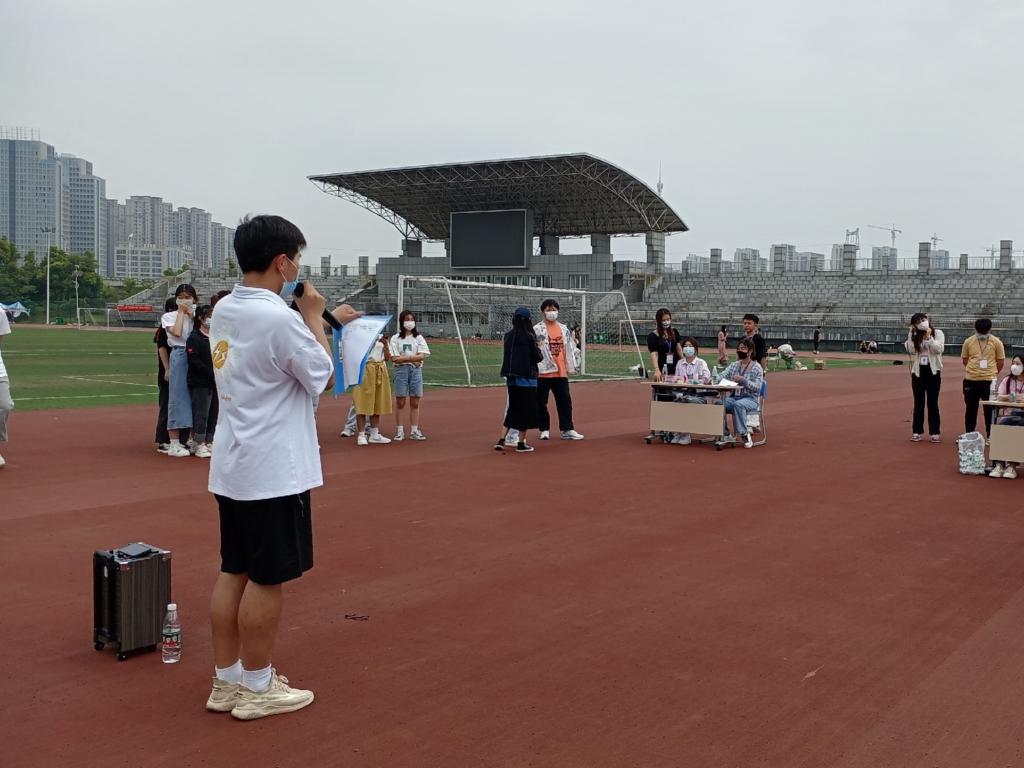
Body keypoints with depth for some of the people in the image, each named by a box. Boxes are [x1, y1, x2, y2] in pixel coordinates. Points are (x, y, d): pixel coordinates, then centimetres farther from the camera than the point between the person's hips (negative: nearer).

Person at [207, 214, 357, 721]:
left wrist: (313, 319, 18)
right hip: (274, 471, -9)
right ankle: (256, 689, 14)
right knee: (266, 580, 2)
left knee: (233, 573, 14)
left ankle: (227, 681, 23)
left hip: (232, 467, 9)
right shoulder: (279, 318, -19)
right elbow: (323, 377, -7)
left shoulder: (225, 310, 7)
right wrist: (314, 316, 1)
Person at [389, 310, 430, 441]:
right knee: (400, 402, 0)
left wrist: (404, 357, -9)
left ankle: (414, 430, 7)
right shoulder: (395, 339, 3)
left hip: (416, 370, 2)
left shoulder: (419, 338, 9)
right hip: (401, 370, -2)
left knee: (415, 403, 3)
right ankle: (399, 431, 5)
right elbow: (394, 358, -6)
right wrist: (413, 358, -8)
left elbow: (422, 356, -3)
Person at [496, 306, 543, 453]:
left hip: (511, 377, 6)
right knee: (526, 410, 4)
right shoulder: (529, 336, -12)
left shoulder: (508, 336, 4)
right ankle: (521, 443, 7)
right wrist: (539, 350, 9)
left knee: (512, 409, 14)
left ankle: (501, 440, 7)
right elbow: (538, 357, -10)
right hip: (527, 377, -6)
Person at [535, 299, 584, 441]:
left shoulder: (564, 329, 12)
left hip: (561, 372, 4)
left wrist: (572, 364, 10)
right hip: (543, 372, -4)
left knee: (565, 401, 5)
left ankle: (567, 430, 11)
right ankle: (544, 429, 15)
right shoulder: (537, 330, -5)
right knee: (541, 402, 3)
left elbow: (570, 347, 17)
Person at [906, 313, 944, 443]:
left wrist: (929, 337, -19)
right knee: (918, 403, 7)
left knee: (932, 403, 2)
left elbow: (939, 349, -14)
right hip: (918, 372, 2)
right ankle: (917, 431, 13)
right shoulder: (913, 335, 3)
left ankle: (935, 432, 8)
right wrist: (912, 334, -12)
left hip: (933, 371, -2)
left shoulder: (937, 333, -2)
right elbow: (911, 350, -10)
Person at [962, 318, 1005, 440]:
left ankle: (990, 436, 11)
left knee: (990, 409, 4)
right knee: (971, 408, 9)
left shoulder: (996, 342, -1)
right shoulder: (968, 341, 2)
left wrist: (991, 373, 5)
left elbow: (1000, 361, 5)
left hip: (989, 380, -1)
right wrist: (974, 371, 8)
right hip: (971, 380, 1)